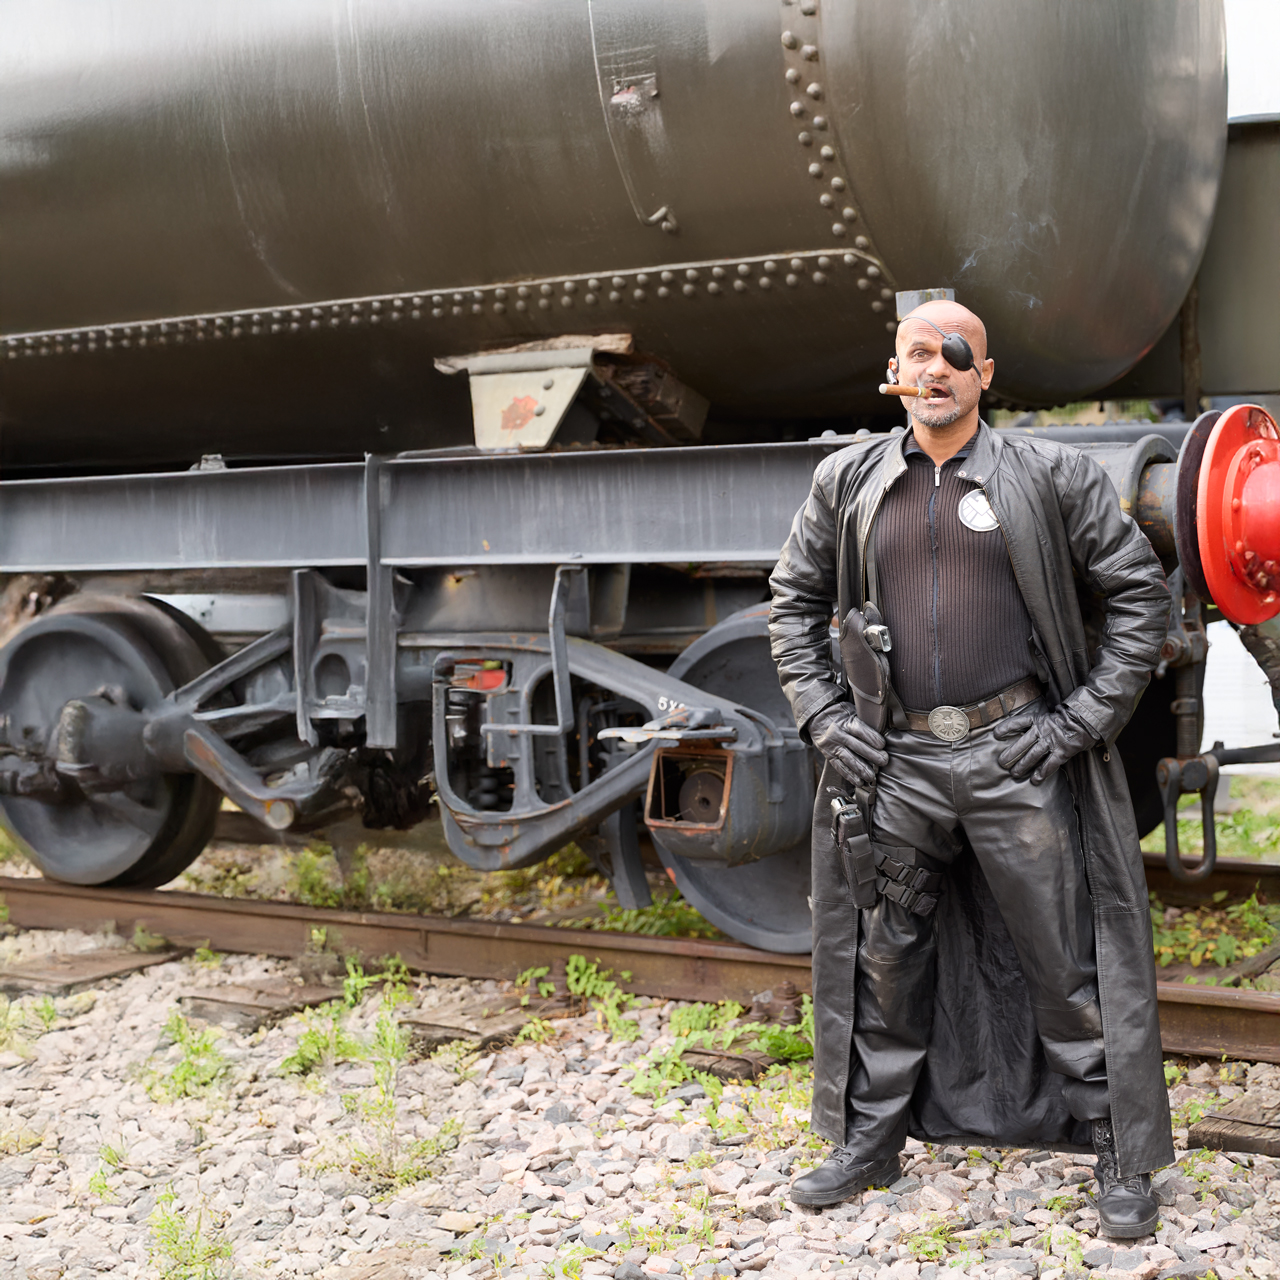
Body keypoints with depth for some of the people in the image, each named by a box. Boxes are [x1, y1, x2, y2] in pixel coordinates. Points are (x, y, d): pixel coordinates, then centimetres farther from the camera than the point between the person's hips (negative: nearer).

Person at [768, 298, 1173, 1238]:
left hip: (1016, 753, -3)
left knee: (1065, 959, 3)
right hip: (896, 761, 3)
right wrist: (824, 716, 4)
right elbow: (794, 602, 16)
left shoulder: (1052, 476, 0)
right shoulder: (847, 482, 8)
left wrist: (1084, 720, -5)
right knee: (885, 958, 12)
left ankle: (1121, 1152, 17)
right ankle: (870, 1142, 28)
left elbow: (1140, 594, 2)